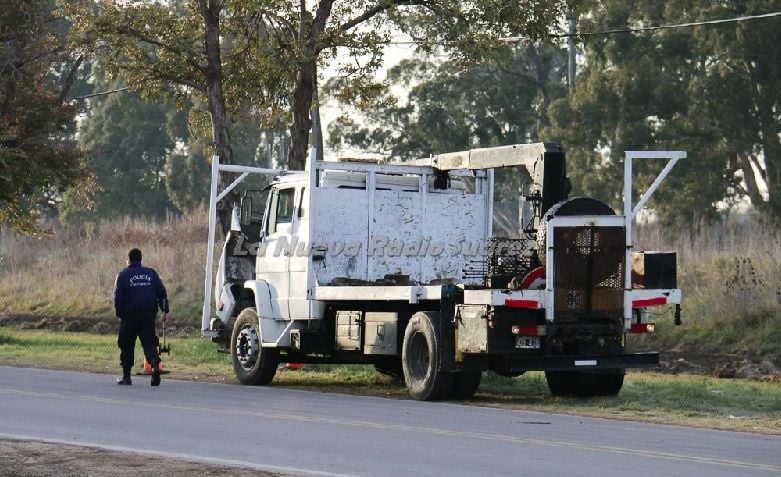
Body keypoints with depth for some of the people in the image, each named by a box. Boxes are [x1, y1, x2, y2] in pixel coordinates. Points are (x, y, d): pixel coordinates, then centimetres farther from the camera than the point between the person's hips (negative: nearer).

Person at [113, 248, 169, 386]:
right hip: (148, 315, 2)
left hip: (130, 316, -2)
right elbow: (162, 292, 8)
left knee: (126, 345, 9)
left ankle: (126, 376, 11)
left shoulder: (123, 275, 0)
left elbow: (118, 297, -4)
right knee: (149, 343, 4)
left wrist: (119, 314, 5)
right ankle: (155, 364, -25)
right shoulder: (151, 273, 9)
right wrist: (165, 310, 13)